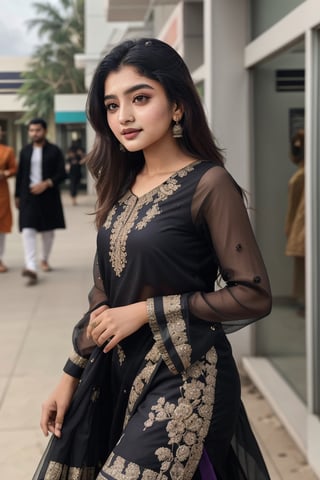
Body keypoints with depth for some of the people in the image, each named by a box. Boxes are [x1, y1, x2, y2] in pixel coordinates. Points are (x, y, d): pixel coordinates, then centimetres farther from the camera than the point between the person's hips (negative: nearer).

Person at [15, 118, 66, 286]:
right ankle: (32, 268, -21)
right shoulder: (25, 151, 8)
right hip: (29, 197, 1)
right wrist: (17, 196, 12)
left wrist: (46, 184, -18)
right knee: (28, 231, -13)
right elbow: (20, 174, 12)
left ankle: (45, 260, 35)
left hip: (48, 196, -1)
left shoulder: (54, 151, -1)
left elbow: (62, 174, -5)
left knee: (48, 231, 12)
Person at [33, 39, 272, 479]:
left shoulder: (208, 184, -12)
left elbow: (253, 295, -14)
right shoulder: (122, 186, 8)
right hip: (114, 372, 6)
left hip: (183, 376, -6)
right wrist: (71, 375, 12)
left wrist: (146, 311, -13)